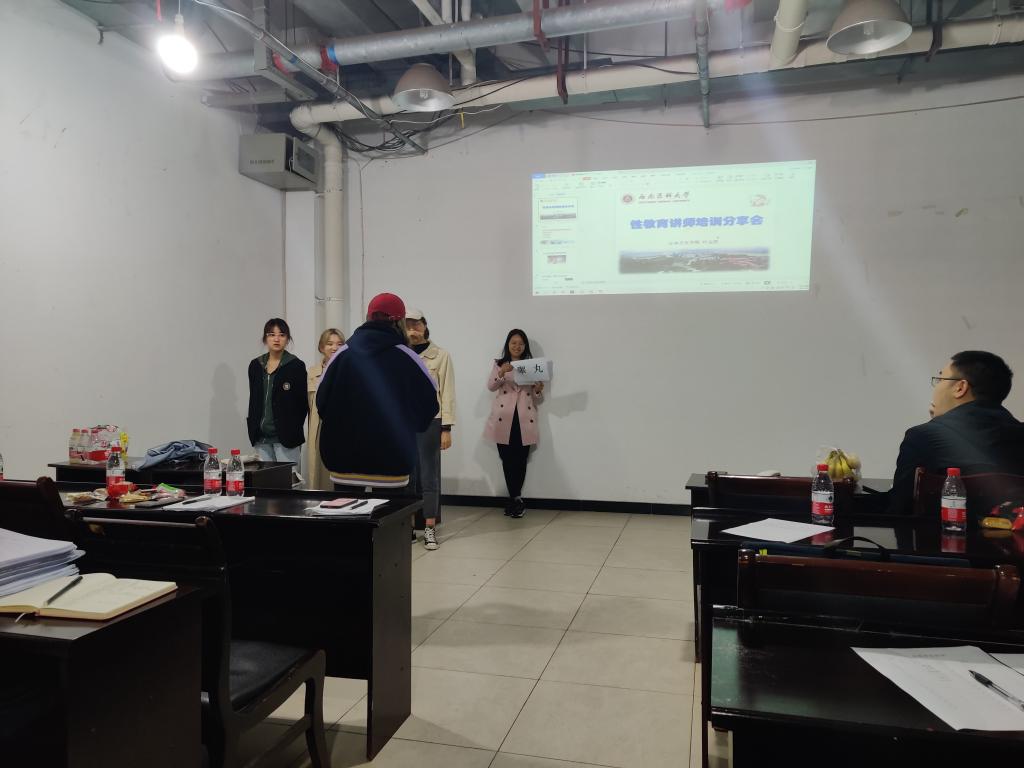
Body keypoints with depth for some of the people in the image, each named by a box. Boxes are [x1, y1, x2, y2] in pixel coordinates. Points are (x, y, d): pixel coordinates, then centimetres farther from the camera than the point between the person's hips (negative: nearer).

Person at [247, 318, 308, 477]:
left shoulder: (296, 366, -5)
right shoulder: (255, 366, 11)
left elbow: (303, 404, -5)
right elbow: (253, 400, 18)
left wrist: (293, 431, -7)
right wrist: (252, 427, 11)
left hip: (286, 437, -5)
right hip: (261, 437, 5)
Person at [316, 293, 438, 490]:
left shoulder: (341, 355, -2)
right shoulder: (407, 358, -8)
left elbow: (322, 402, 3)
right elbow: (429, 404, -1)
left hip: (345, 460, 3)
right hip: (392, 461, -3)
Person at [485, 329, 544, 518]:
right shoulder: (499, 364, 10)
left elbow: (538, 398, 9)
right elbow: (490, 386, -6)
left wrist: (538, 390, -14)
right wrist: (502, 373, -23)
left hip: (525, 419, 0)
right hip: (504, 419, 0)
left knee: (521, 460, 0)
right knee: (507, 460, 1)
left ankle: (514, 499, 14)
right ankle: (516, 499, 14)